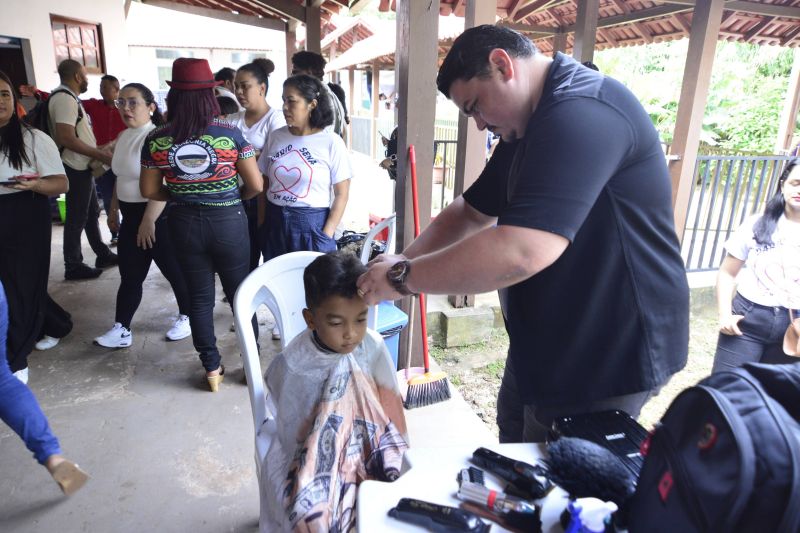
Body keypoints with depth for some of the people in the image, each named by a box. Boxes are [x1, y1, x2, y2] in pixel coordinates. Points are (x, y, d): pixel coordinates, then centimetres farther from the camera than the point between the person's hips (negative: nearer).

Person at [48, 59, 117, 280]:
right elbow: (67, 139, -26)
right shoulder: (65, 98, -17)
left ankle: (103, 254, 28)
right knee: (77, 218, -2)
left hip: (83, 167, 10)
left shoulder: (69, 98, 15)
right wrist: (100, 155, -20)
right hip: (76, 168, -10)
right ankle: (73, 266, 8)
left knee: (92, 213, 17)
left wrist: (99, 150, 15)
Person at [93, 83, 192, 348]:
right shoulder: (124, 137, 11)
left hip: (158, 216, -9)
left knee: (174, 271, 6)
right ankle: (121, 329, 20)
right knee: (129, 274, 12)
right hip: (131, 216, 9)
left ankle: (187, 317, 25)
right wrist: (113, 210, 22)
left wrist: (148, 221, -24)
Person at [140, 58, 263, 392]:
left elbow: (149, 191, 3)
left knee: (199, 297, 14)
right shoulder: (230, 134, -11)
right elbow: (256, 185, -8)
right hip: (228, 222, -1)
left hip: (184, 225, 2)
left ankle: (212, 369, 25)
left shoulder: (156, 140, -5)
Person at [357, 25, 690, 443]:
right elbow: (470, 212, 13)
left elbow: (523, 252, -37)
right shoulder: (528, 127, 10)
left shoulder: (584, 111, -26)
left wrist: (402, 277, -24)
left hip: (609, 355, -10)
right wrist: (398, 263, -1)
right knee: (514, 457, 23)